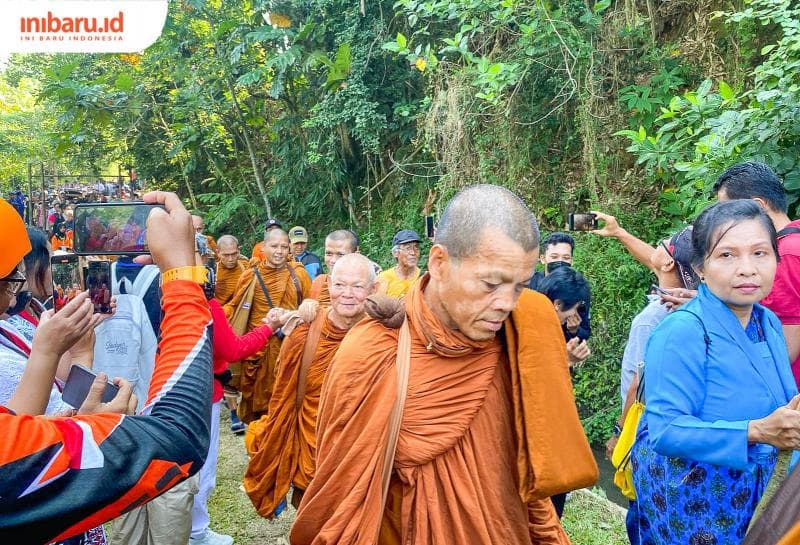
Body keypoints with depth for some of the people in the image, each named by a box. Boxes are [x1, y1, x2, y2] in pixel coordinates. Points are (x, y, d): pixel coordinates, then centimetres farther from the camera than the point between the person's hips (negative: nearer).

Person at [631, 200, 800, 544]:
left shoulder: (769, 323, -1)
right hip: (688, 496, -7)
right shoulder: (682, 331, -25)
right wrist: (756, 431, -36)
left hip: (748, 492, 7)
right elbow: (665, 429, -29)